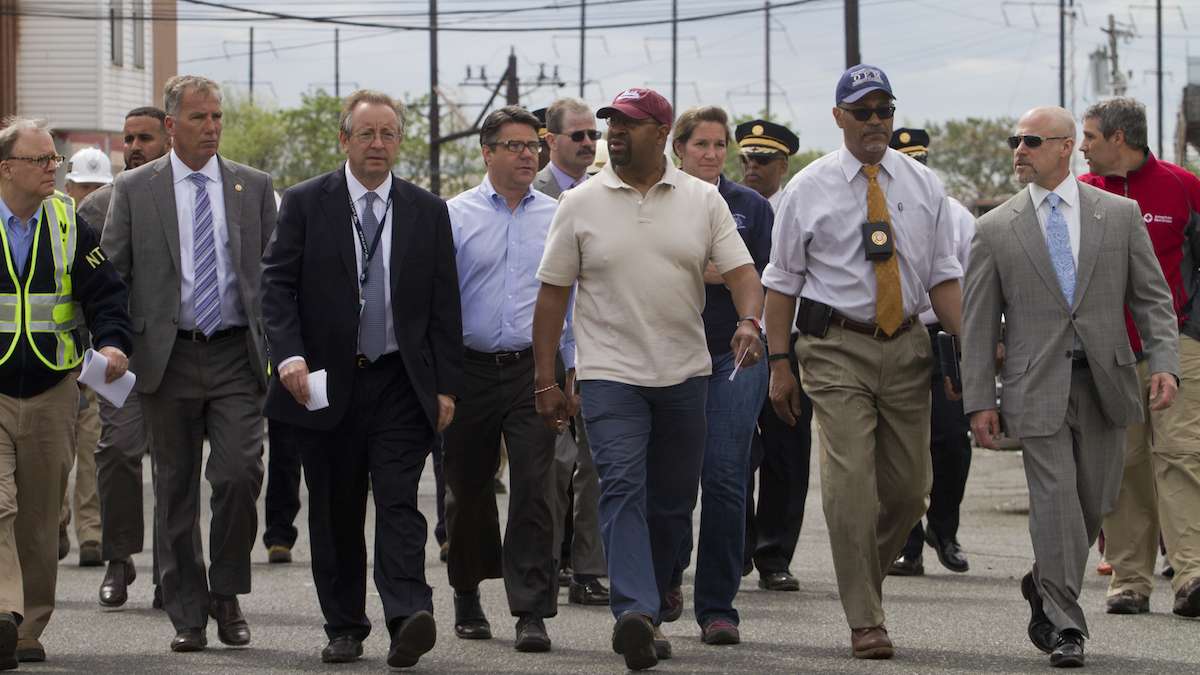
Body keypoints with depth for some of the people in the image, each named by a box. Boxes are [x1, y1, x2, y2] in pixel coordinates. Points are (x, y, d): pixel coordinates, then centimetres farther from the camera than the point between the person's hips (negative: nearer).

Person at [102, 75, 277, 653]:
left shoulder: (254, 187, 9)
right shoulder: (134, 189, 5)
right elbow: (111, 275, 5)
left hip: (237, 357, 0)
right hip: (167, 359, 0)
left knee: (240, 473, -13)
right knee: (175, 491, 5)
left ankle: (226, 595, 6)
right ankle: (187, 615, 13)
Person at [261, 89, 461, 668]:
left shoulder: (428, 212, 7)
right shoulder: (305, 203, 2)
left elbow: (444, 305, 7)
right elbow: (277, 286, -1)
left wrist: (446, 385, 2)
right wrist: (289, 355, -15)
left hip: (401, 383, 0)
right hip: (326, 382, 0)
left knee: (399, 502, -12)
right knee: (335, 512, 7)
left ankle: (408, 620, -22)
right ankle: (345, 628, 15)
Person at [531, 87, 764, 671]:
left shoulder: (703, 201, 5)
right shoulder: (580, 205, 1)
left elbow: (741, 271, 1)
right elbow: (552, 294, 3)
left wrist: (748, 322, -21)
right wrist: (545, 381, 0)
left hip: (684, 375, 3)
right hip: (610, 375, -3)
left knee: (672, 504, 8)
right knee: (623, 489, -18)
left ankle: (645, 614, 21)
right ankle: (634, 613, -31)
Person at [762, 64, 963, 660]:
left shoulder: (923, 186, 9)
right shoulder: (808, 189, 1)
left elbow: (942, 275, 9)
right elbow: (782, 280, 3)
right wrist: (778, 362, -2)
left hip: (906, 344, 3)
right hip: (837, 347, -3)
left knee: (910, 486, 6)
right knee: (850, 483, -11)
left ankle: (865, 579, 31)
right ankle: (864, 621, -5)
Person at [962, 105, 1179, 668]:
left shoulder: (1120, 215, 6)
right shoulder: (995, 230, 3)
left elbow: (1152, 297, 6)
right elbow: (979, 323, 4)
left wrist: (1164, 363, -8)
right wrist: (979, 400, -2)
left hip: (1104, 382, 2)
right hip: (1037, 386, -2)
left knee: (1095, 503, 7)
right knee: (1056, 503, -7)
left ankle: (1045, 586, 33)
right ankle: (1065, 627, 0)